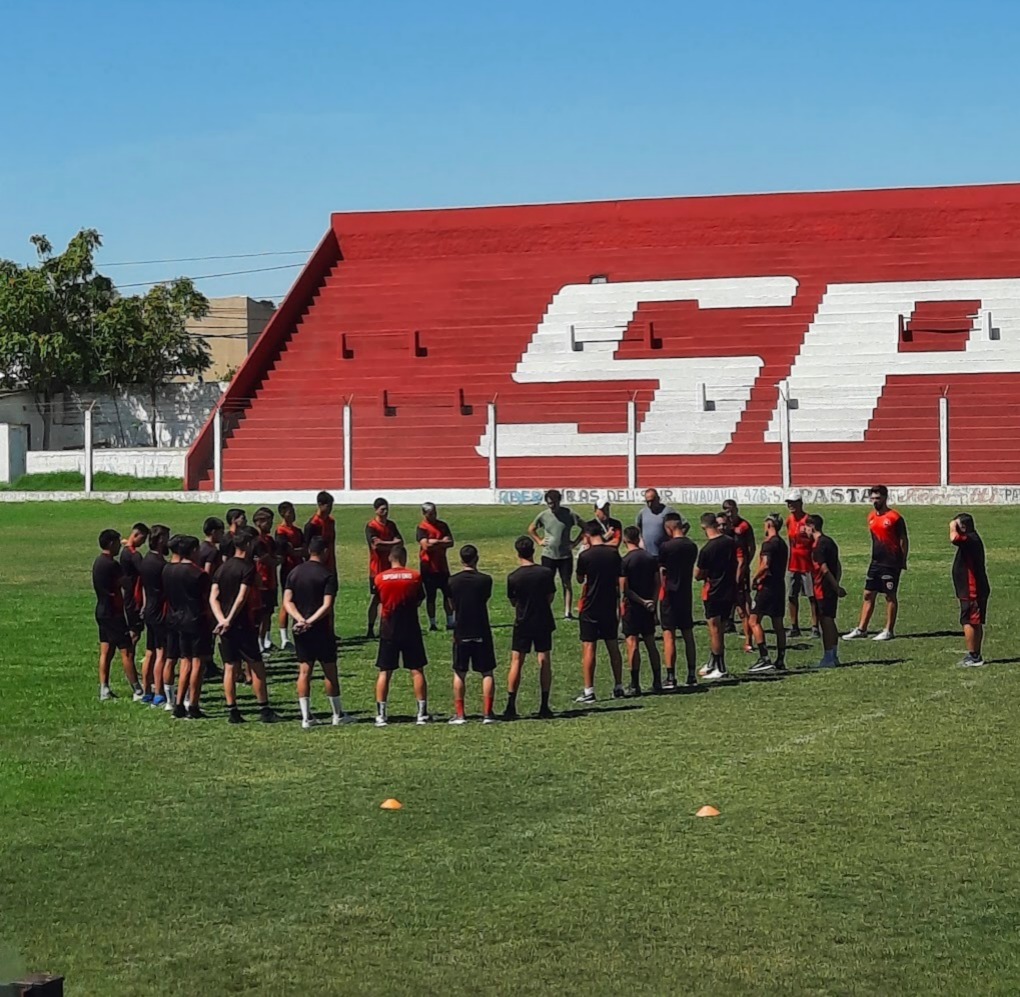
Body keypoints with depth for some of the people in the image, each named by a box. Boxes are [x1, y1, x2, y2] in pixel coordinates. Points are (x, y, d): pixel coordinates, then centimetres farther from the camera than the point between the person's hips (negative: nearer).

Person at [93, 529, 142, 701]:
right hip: (113, 613, -9)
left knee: (106, 651, 10)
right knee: (126, 651, -4)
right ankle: (137, 691, -2)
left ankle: (104, 690, 9)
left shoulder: (98, 562, 10)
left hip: (102, 611, 9)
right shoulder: (111, 564, -19)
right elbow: (125, 583, -12)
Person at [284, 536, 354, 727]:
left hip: (300, 631, 4)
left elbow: (287, 602, -1)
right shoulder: (327, 575, -9)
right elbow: (327, 606, -18)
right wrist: (310, 622, -19)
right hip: (320, 629, -4)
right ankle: (338, 715, 14)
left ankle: (306, 717, 2)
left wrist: (300, 619, -11)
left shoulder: (294, 573, 6)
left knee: (304, 671, 5)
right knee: (330, 671, 6)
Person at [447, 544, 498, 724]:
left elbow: (452, 604, 9)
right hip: (482, 633, -1)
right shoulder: (485, 579, -8)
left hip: (461, 633, 1)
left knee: (459, 674, 10)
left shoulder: (453, 581, -4)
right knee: (487, 673, 7)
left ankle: (459, 714, 8)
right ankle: (487, 713, 2)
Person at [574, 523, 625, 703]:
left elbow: (580, 579, 3)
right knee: (613, 647, 12)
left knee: (589, 648, -2)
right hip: (609, 607, 4)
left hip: (590, 608, -4)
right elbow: (618, 581, 7)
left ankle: (589, 691, -4)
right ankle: (618, 688, 17)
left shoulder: (585, 556, -13)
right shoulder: (614, 553, 0)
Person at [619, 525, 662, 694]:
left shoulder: (625, 561, -11)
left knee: (632, 644, -4)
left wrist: (643, 602, -11)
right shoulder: (651, 558, 5)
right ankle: (657, 682, 14)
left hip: (632, 606, -5)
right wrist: (652, 602, 4)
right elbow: (657, 584, 5)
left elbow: (624, 589, -14)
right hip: (648, 607, 5)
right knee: (651, 644, 12)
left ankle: (635, 685, -7)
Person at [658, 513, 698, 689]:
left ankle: (670, 677, -7)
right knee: (688, 635, 11)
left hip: (670, 594, -5)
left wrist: (662, 590, 2)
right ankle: (692, 675, 14)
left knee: (669, 635, -4)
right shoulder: (692, 546, 4)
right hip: (686, 593, 5)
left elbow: (662, 573, -7)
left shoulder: (666, 547, -12)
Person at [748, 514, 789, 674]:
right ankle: (780, 661, 14)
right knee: (778, 625, 12)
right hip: (779, 585, 9)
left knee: (754, 621, -8)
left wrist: (754, 579, -8)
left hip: (767, 587, -9)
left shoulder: (769, 543, -13)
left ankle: (764, 658, -17)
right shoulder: (783, 543, 15)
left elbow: (765, 565, -23)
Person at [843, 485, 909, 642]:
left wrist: (903, 561, -7)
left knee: (890, 595, 0)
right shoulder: (871, 517, 10)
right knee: (868, 595, 6)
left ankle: (889, 631, 6)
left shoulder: (895, 517, -9)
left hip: (891, 563, -7)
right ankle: (861, 629, 10)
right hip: (875, 563, 7)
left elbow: (904, 540, -6)